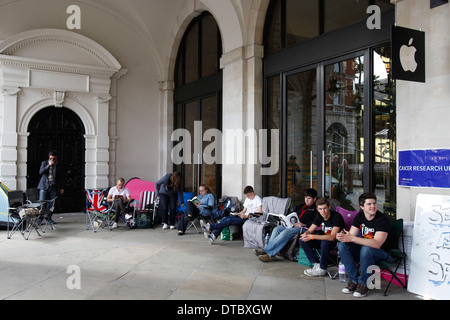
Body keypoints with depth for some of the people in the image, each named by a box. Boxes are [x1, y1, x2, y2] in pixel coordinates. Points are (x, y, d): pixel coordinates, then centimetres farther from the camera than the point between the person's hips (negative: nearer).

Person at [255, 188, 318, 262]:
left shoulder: (316, 209, 7)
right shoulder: (300, 207, 31)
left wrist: (303, 224, -21)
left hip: (303, 227, -7)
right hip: (293, 225, 7)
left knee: (285, 232, -32)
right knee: (277, 229, -20)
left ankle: (267, 251, -34)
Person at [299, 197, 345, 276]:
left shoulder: (336, 217, -24)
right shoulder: (319, 216, -2)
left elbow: (332, 237, -33)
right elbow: (310, 230, 1)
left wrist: (312, 236, -35)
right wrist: (305, 234, -25)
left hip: (337, 241, -7)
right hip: (325, 239, 7)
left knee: (325, 243, -39)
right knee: (303, 241, -11)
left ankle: (322, 269, -20)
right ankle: (316, 264, -5)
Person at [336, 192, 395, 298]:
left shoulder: (383, 220, -21)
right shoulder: (359, 216, 0)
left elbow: (377, 244, -33)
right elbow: (351, 235, -4)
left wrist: (352, 238, -38)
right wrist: (342, 236, -30)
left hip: (382, 253, -6)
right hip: (363, 248, 6)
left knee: (366, 249, -37)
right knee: (342, 245, -15)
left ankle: (363, 284, -18)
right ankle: (354, 280, -11)